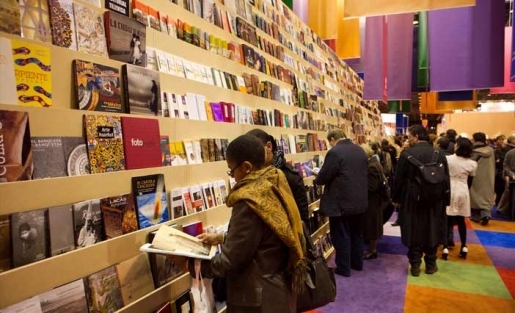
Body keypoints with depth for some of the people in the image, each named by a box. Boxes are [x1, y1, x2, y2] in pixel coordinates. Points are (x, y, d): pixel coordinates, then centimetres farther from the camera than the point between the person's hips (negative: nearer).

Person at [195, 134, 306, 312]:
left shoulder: (249, 200, -27)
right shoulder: (275, 186, -1)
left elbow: (230, 261, -22)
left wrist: (190, 263, -9)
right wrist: (221, 238, 12)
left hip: (261, 297, -8)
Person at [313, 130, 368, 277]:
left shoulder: (334, 152, -18)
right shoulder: (360, 150, 8)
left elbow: (323, 176, -16)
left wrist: (316, 181, 5)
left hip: (341, 202, -8)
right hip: (360, 200, 8)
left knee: (341, 236, 4)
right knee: (357, 233, 20)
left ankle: (343, 268, 14)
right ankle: (357, 263, 33)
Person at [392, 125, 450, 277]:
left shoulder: (407, 154, -14)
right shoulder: (439, 154, -4)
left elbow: (399, 179, -9)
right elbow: (446, 179, 3)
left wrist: (396, 198, 4)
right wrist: (445, 200, 13)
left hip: (412, 200, -3)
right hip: (434, 201, 3)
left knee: (414, 233, 9)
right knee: (431, 232, 15)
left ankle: (415, 265, 16)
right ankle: (431, 264, 26)